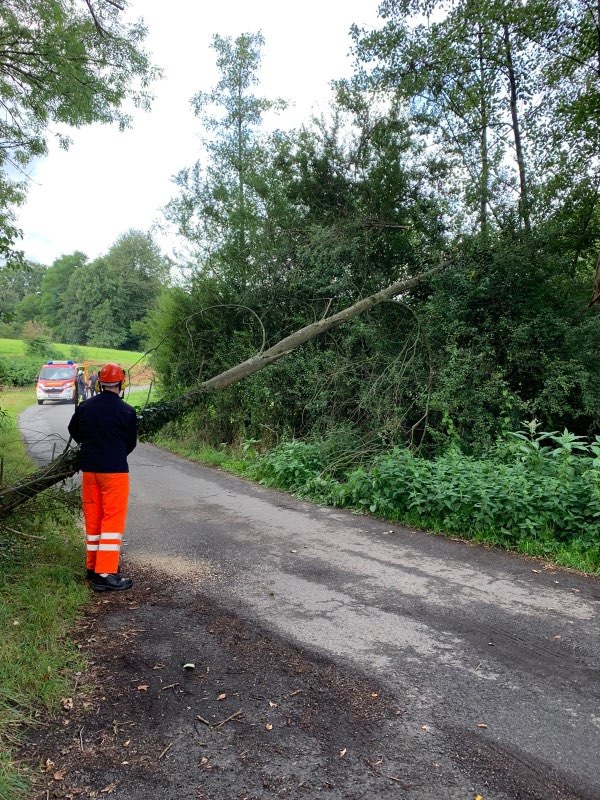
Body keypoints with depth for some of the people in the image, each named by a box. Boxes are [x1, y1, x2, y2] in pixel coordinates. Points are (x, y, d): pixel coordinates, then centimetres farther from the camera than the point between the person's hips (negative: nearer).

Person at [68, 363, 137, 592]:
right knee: (113, 520, -1)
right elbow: (131, 443, 0)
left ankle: (93, 566, 25)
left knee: (93, 518, 15)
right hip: (115, 470, -5)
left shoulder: (85, 407, 1)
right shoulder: (127, 411, -11)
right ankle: (106, 573, -3)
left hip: (89, 469, 5)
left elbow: (74, 431, 17)